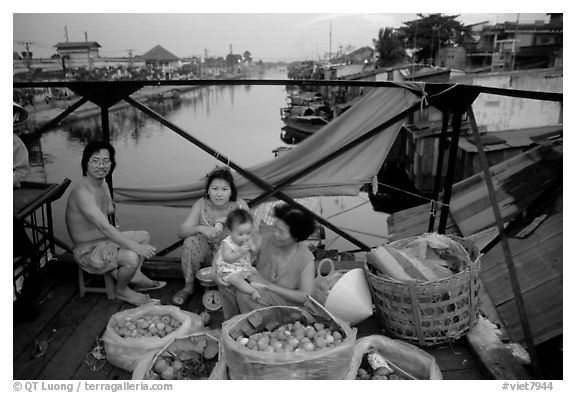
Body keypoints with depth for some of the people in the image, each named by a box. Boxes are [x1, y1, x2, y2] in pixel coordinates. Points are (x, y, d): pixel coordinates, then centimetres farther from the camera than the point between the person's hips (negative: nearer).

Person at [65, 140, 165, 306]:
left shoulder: (103, 185, 2)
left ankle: (135, 277, 23)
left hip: (105, 240, 10)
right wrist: (136, 247, -38)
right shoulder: (82, 193, -29)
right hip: (88, 251, -10)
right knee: (131, 257, -30)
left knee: (144, 236, 18)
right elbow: (104, 228, -37)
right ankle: (122, 291, 0)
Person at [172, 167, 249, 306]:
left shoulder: (240, 206, -15)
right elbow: (181, 232, -17)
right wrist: (200, 228, -37)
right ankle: (188, 287, -8)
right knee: (191, 240, -27)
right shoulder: (201, 205, -13)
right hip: (207, 254, 1)